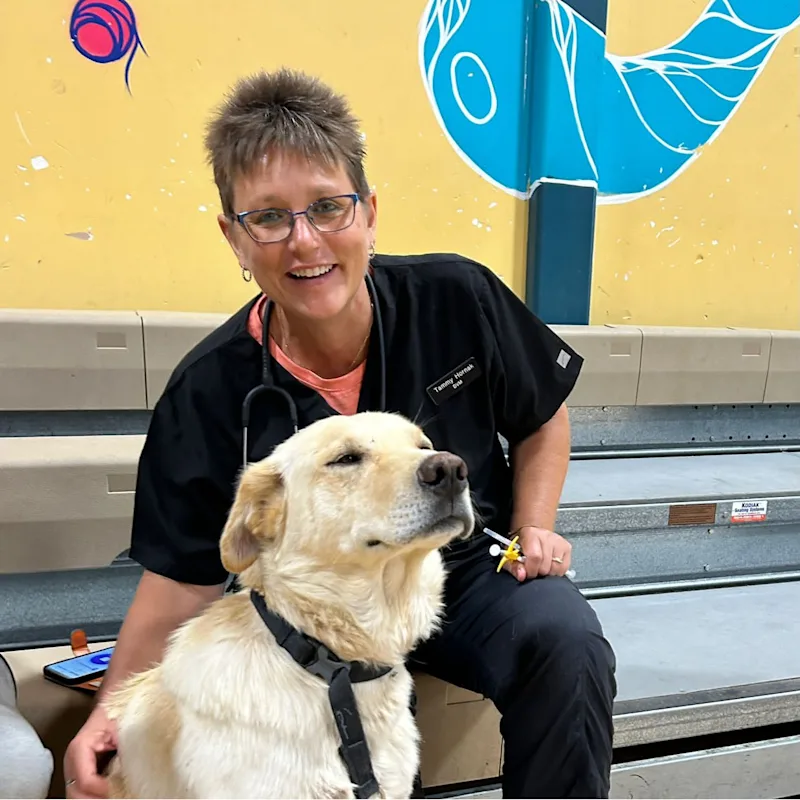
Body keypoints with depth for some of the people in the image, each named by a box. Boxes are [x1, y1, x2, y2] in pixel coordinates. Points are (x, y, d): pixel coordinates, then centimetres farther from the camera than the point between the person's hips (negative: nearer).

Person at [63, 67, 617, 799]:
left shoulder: (457, 298, -15)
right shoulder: (209, 394, -15)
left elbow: (542, 420, 3)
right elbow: (186, 576, -6)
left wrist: (534, 529, -9)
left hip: (473, 570, 1)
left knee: (567, 644, -27)